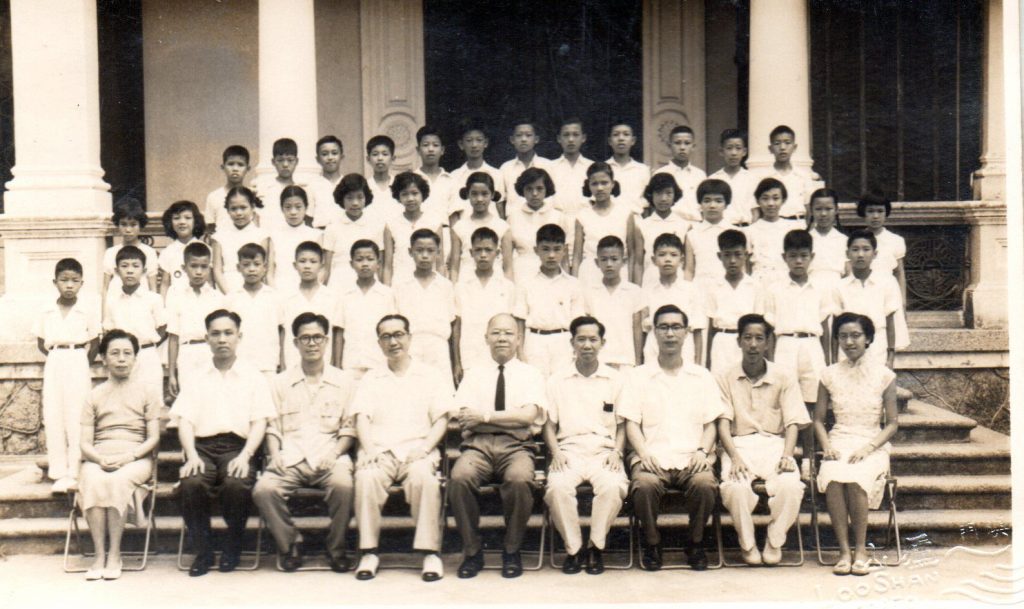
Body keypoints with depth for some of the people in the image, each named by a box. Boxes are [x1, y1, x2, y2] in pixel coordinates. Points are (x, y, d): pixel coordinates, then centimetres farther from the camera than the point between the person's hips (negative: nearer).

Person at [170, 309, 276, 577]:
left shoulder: (253, 377, 16)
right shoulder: (196, 378, 20)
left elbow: (259, 422, 6)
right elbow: (185, 420, 10)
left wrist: (245, 455, -12)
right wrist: (191, 455, -9)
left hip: (237, 447, -1)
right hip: (203, 446, 1)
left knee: (237, 484, -33)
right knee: (191, 484, -31)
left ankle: (232, 549, -7)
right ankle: (203, 550, -10)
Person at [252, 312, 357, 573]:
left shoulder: (344, 381, 13)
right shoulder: (280, 383, 18)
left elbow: (349, 428, 10)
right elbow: (271, 425, 15)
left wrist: (334, 453, -7)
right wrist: (274, 453, -4)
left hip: (329, 457, -1)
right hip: (290, 459, 1)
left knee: (344, 485, -34)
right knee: (263, 489, -28)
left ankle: (336, 549, -11)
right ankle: (289, 544, -5)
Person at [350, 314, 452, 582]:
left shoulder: (429, 376, 17)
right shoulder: (371, 379, 21)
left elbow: (441, 420, 8)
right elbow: (362, 418, 9)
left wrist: (425, 447, -9)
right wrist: (369, 449, -10)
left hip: (417, 450, -1)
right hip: (380, 451, 1)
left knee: (425, 478, -35)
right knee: (366, 478, -32)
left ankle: (430, 551, -29)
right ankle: (369, 552, -24)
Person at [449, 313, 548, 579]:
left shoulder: (530, 374, 13)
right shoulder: (474, 374, 18)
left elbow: (528, 416, -4)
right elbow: (465, 418, 3)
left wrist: (485, 416, -8)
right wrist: (512, 420, -7)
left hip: (515, 446, -1)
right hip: (478, 444, 1)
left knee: (520, 480, -35)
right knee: (459, 478, -31)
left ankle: (511, 551, -13)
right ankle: (472, 551, -14)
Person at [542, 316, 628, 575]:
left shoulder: (615, 380, 14)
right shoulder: (557, 381, 15)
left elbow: (622, 425, 13)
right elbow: (549, 424, 13)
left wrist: (616, 452, -5)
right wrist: (556, 452, -5)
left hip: (604, 453, 0)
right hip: (569, 451, 0)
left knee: (613, 486, -33)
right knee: (558, 487, -32)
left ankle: (596, 546, -14)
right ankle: (573, 548, -14)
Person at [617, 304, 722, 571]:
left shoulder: (702, 377, 18)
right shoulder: (638, 376, 13)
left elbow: (710, 424, 14)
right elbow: (631, 423, 6)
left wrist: (702, 451, -6)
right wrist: (644, 453, -12)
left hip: (691, 459, 1)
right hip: (652, 457, -1)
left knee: (704, 484, -32)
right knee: (645, 484, -34)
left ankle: (695, 544, -7)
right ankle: (652, 545, -10)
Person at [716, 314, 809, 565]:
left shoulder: (783, 377, 10)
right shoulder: (725, 379, 9)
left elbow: (793, 422, 4)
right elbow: (723, 423, -1)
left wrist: (787, 455, -14)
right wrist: (734, 457, -18)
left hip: (774, 443, 1)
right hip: (738, 444, -1)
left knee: (790, 486, -31)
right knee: (735, 488, -34)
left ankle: (775, 542, -5)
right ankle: (748, 544, -8)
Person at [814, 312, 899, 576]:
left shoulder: (884, 375, 4)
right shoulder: (830, 375, 9)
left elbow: (892, 423, 2)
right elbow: (818, 419, 13)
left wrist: (867, 448, -12)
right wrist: (826, 446, -6)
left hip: (872, 446, -1)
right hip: (838, 443, 1)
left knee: (855, 479, -35)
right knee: (833, 479, -33)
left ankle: (861, 549, -18)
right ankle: (844, 551, -25)